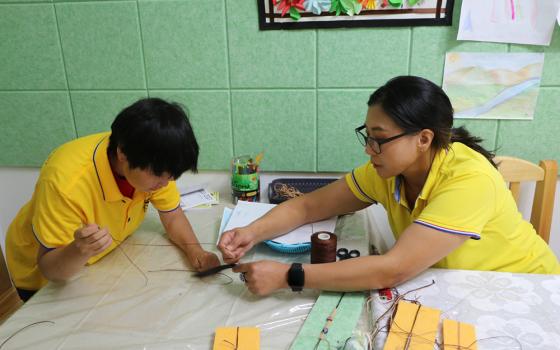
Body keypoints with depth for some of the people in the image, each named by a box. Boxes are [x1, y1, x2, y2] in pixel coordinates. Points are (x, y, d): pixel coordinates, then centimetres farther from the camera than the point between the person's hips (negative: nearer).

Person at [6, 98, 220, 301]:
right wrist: (80, 252, -46)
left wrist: (195, 251, -27)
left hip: (103, 261, 3)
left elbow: (173, 216, -9)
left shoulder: (153, 163, -22)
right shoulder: (66, 183, -36)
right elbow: (50, 268, -26)